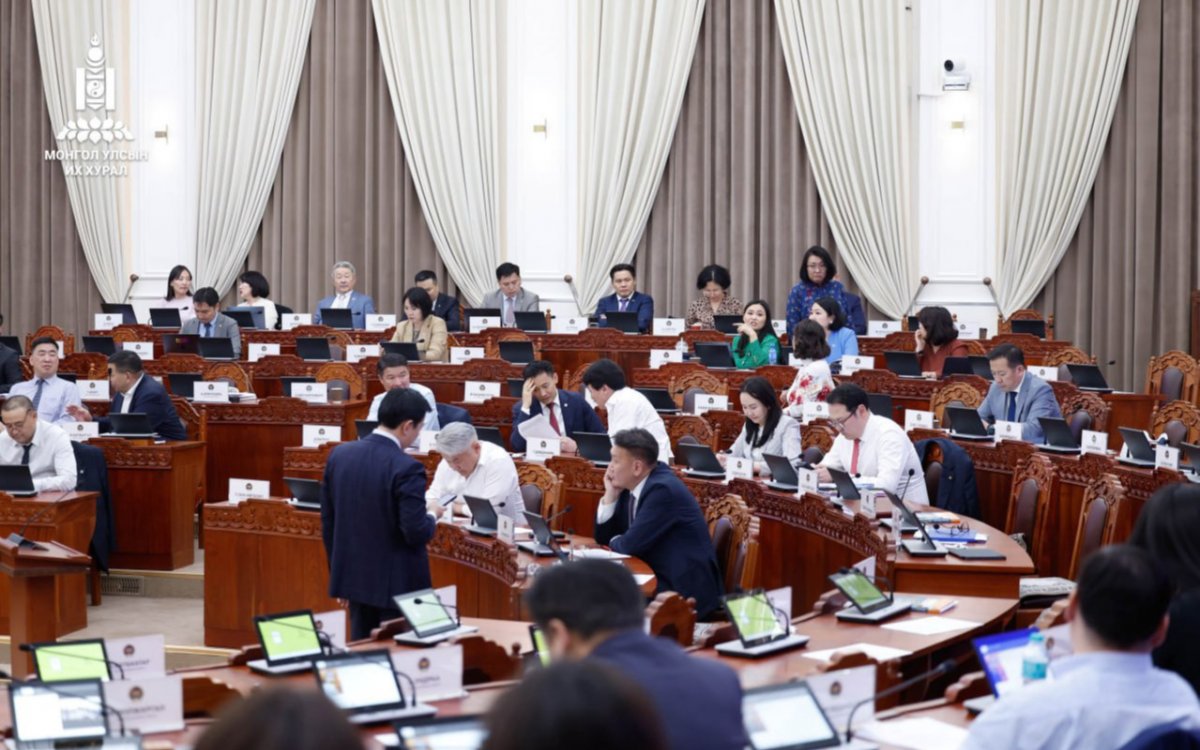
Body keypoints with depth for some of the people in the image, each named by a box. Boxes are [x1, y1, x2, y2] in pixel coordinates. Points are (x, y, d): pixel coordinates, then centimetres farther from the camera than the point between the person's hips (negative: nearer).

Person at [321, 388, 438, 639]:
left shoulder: (339, 454, 0)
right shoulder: (406, 468, -20)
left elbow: (328, 523, 7)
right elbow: (416, 533, -21)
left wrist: (338, 573, 16)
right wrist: (431, 515, 1)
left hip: (354, 576, 6)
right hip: (396, 584, -6)